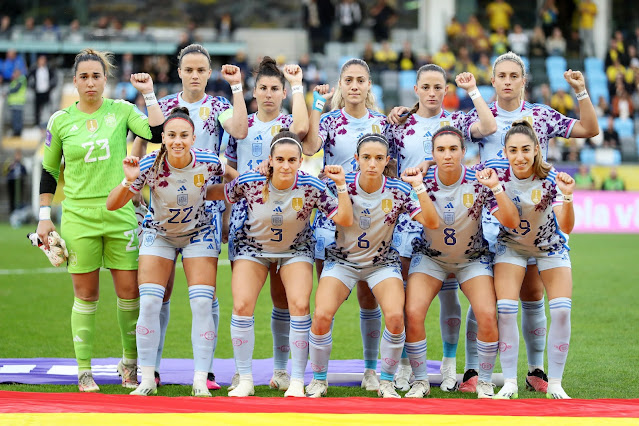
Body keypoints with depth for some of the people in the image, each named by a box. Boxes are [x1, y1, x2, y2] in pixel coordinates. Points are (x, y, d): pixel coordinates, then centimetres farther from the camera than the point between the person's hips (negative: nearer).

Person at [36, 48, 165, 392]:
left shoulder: (121, 111, 1)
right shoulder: (60, 120, 2)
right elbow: (49, 170, 11)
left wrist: (148, 94, -10)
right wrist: (44, 216, 8)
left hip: (120, 212, 1)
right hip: (78, 214, 0)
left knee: (129, 291, 1)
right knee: (86, 294, 1)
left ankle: (129, 363, 17)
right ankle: (84, 370, 9)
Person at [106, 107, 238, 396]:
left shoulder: (207, 162, -22)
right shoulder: (150, 165, -25)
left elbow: (234, 178, 2)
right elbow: (112, 206, -24)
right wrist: (129, 181, -40)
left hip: (198, 233, 0)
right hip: (158, 234, 0)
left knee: (202, 304, -11)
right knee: (149, 303, -11)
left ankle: (201, 381, -5)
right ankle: (147, 380, -1)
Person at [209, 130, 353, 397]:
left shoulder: (311, 187, -25)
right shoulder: (249, 182, -24)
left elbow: (344, 220, -25)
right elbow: (221, 193, -3)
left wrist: (341, 185, -35)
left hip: (296, 250, 0)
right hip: (253, 247, 1)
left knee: (300, 306, -19)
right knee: (242, 306, -15)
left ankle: (297, 381, -5)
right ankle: (245, 380, 0)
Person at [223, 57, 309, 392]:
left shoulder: (287, 124, 4)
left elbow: (301, 128, -21)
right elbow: (229, 173, 16)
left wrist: (297, 85, -12)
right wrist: (224, 213, 9)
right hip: (244, 215, 2)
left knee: (282, 295, 2)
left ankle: (281, 367, 10)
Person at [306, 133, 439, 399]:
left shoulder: (398, 190, -11)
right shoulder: (343, 184, -10)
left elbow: (431, 222, -18)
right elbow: (343, 219, -21)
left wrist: (420, 186, -26)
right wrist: (341, 185, -29)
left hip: (382, 262, 0)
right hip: (343, 260, 0)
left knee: (395, 316, -24)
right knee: (321, 315, -21)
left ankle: (386, 383, -3)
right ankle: (318, 380, 2)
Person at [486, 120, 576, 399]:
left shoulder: (550, 178, -27)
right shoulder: (497, 172, -22)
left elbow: (566, 226, -31)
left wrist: (567, 196, -49)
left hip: (550, 245, -1)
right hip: (511, 245, 1)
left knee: (561, 310, -12)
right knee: (505, 309, -15)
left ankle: (554, 384, 0)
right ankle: (509, 384, -5)